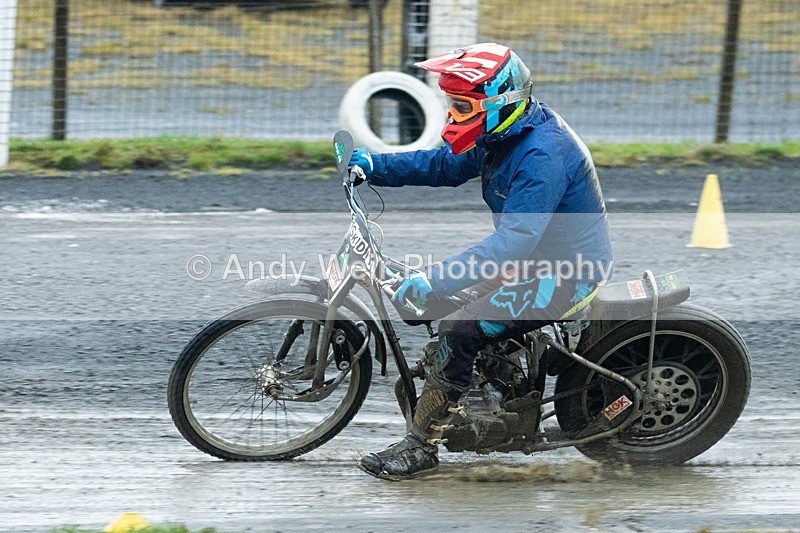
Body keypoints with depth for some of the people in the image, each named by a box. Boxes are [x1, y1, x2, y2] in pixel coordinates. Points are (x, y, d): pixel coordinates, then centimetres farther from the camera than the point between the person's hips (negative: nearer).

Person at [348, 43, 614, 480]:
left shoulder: (543, 156, -29)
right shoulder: (503, 136, 3)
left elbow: (515, 239, -36)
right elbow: (444, 165, 13)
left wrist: (435, 280, -42)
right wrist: (374, 165, -2)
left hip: (566, 275, -11)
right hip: (538, 259, 11)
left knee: (460, 332, -19)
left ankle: (421, 446, -11)